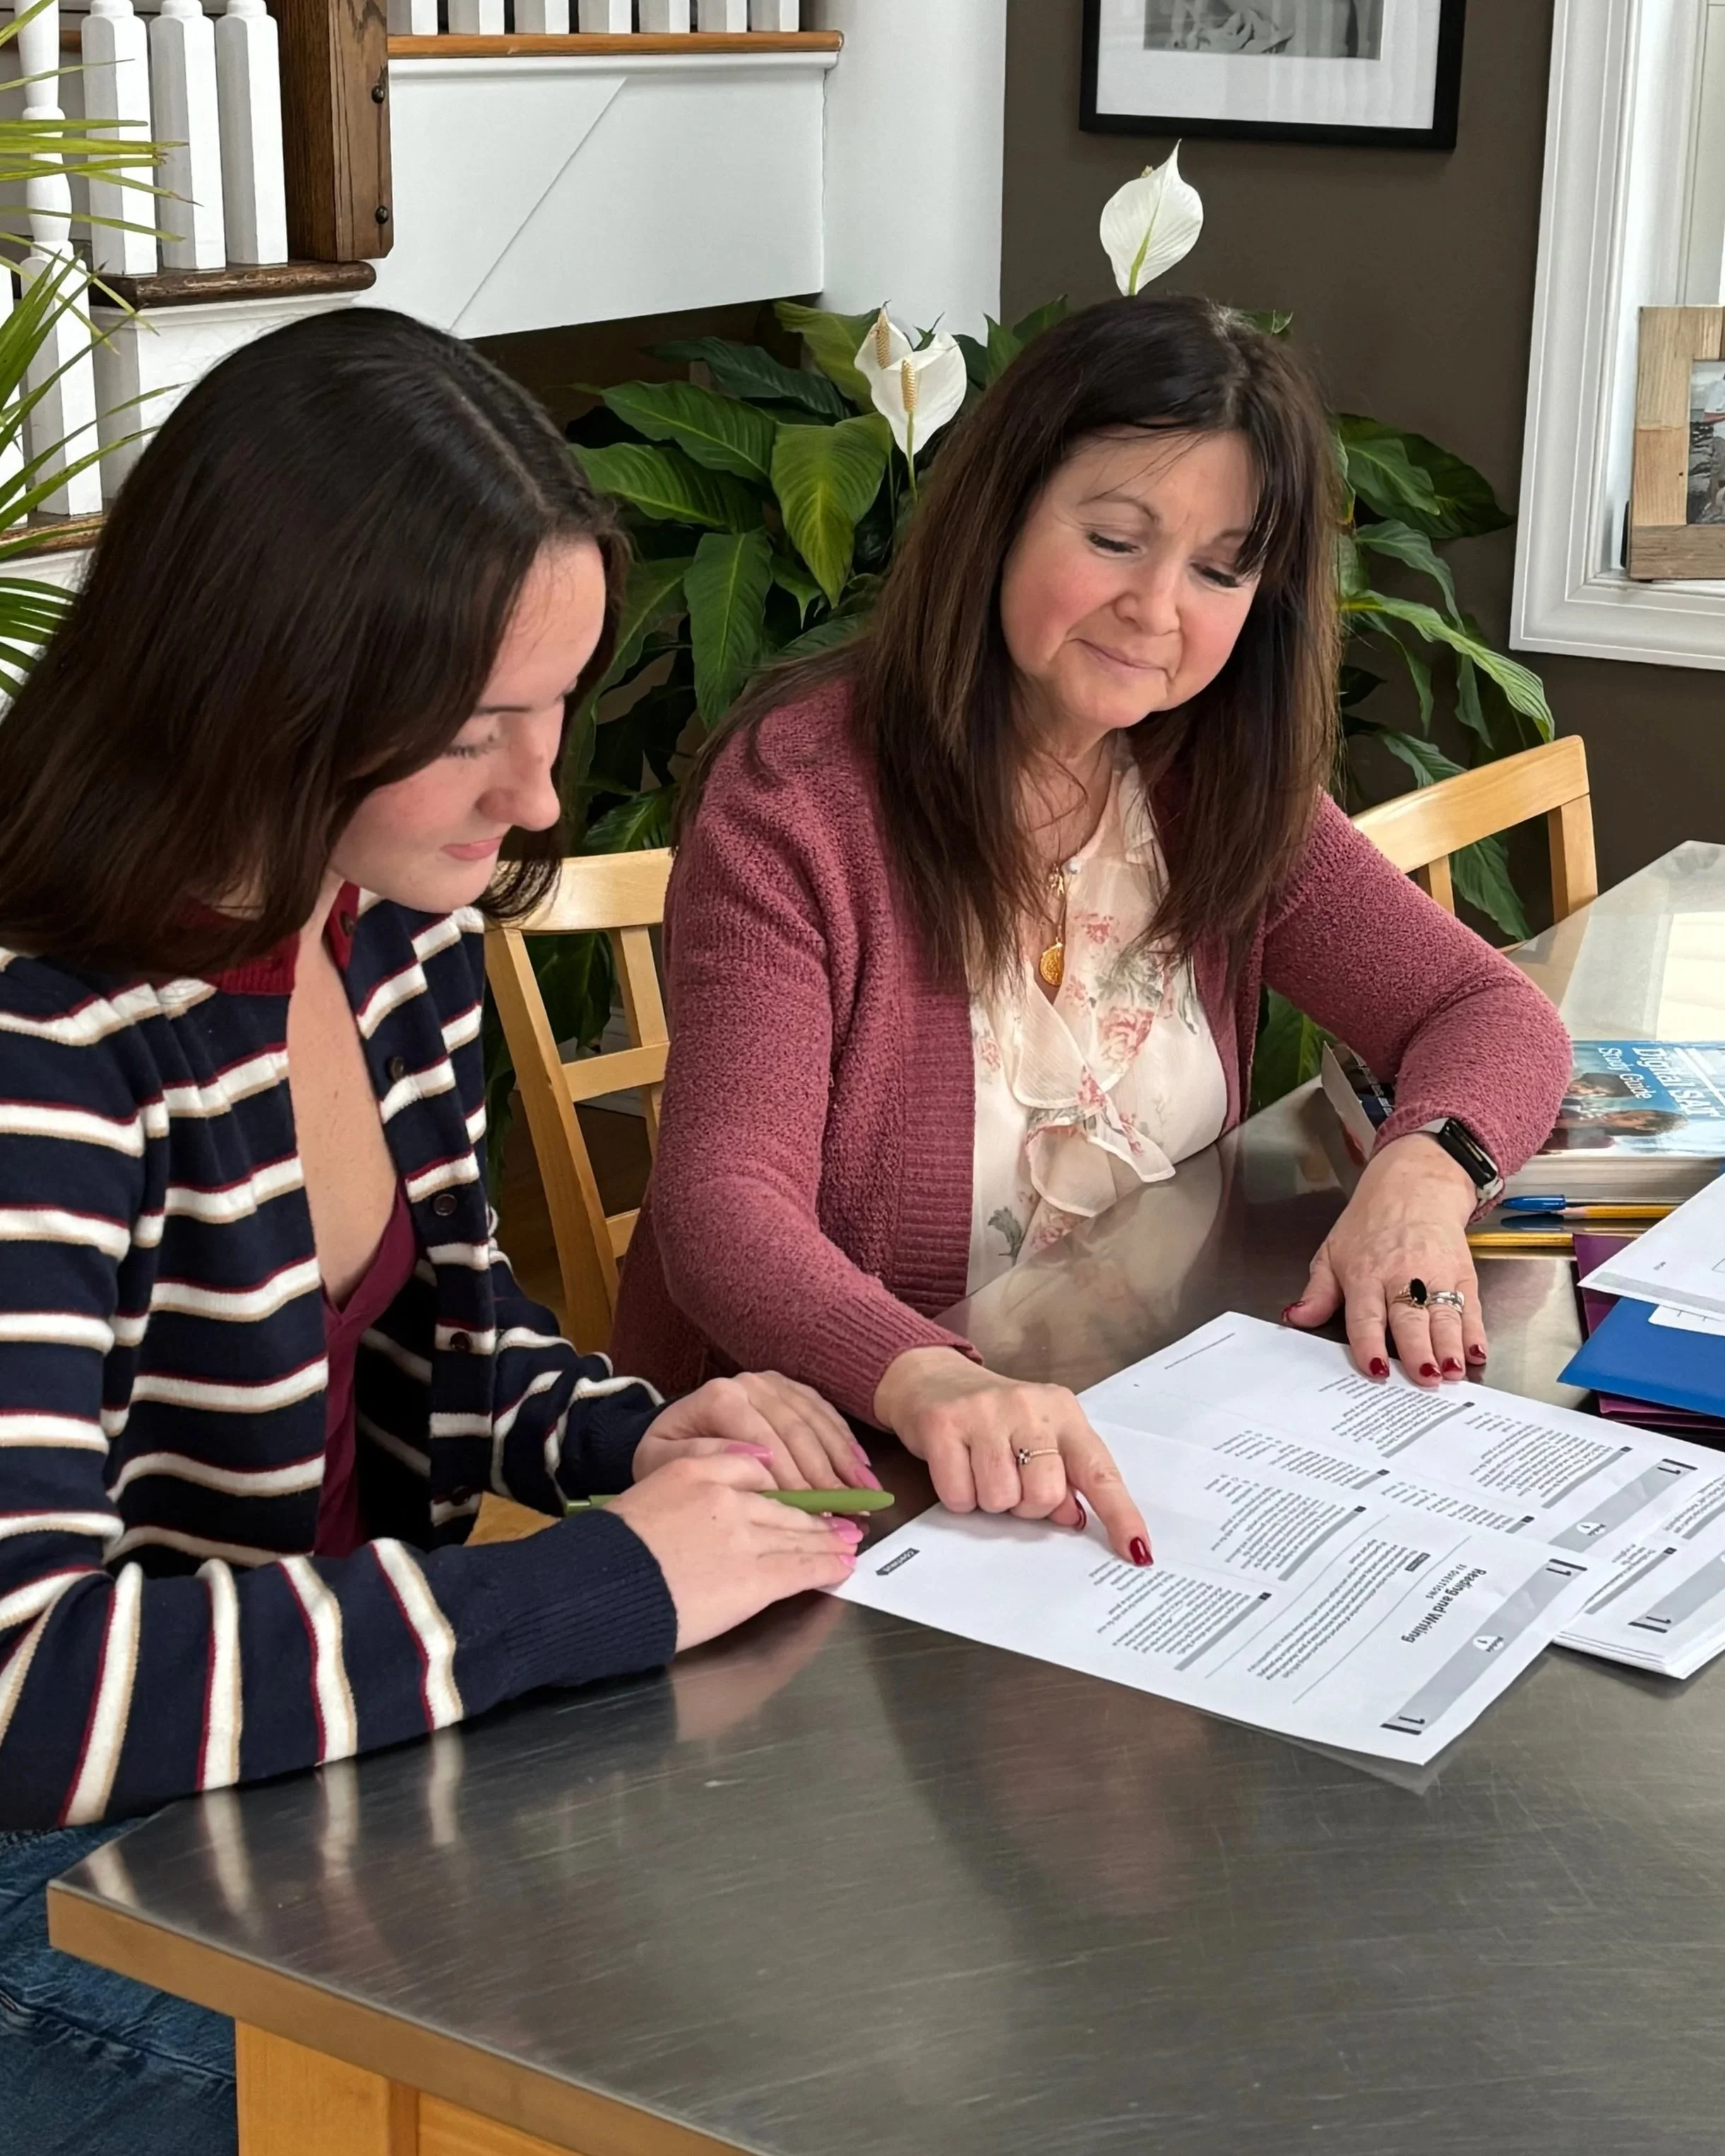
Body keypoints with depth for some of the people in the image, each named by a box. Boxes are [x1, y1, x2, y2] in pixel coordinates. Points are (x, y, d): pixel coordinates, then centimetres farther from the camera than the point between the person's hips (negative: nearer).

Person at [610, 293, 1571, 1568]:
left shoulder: (1226, 792, 4)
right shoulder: (799, 796, -14)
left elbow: (1495, 1015, 5)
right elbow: (725, 1208, -23)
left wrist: (1424, 1171, -19)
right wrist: (923, 1379, -43)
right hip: (840, 1469, -4)